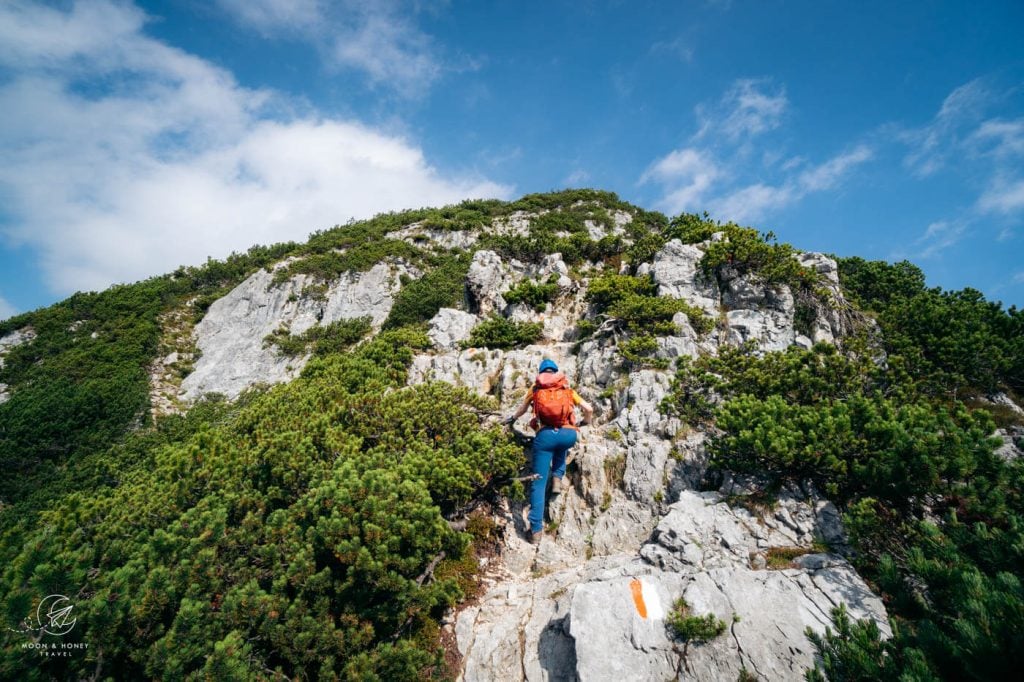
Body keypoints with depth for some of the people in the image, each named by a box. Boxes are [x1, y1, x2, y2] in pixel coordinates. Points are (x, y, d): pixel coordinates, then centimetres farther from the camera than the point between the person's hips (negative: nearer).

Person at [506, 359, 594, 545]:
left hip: (545, 435, -1)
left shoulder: (535, 388, 23)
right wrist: (586, 422, 41)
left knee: (538, 483, 4)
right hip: (568, 435, 1)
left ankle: (536, 529, -2)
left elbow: (522, 410, 38)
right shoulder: (567, 389, 23)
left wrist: (512, 418, 61)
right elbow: (589, 409, 19)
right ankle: (557, 479, 20)